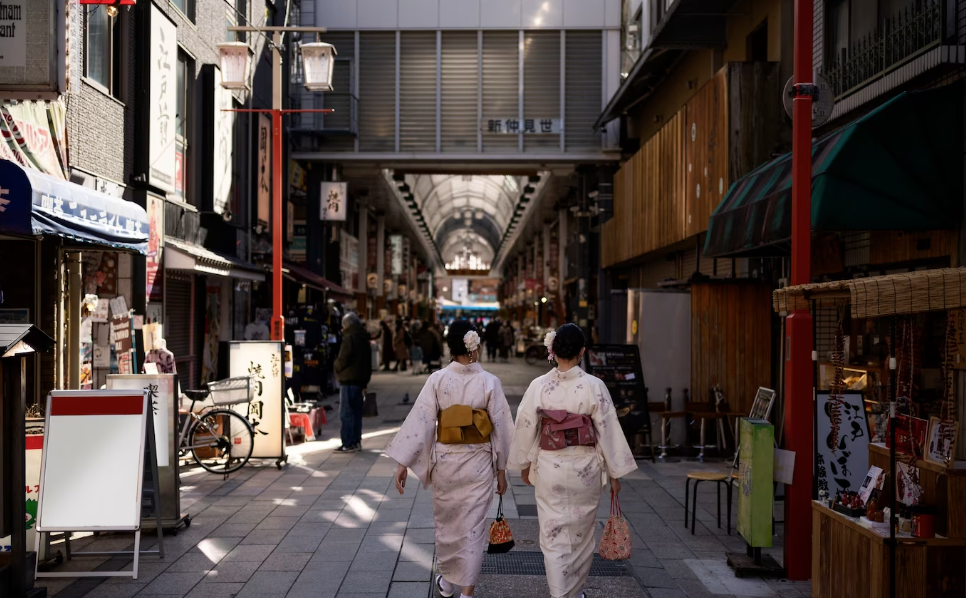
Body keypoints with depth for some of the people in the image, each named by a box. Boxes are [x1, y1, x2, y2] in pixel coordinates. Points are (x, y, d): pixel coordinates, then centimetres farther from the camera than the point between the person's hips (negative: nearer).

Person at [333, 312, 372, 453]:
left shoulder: (349, 338, -12)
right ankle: (356, 441, 16)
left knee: (346, 413, -6)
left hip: (348, 380, -9)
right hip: (360, 381, 9)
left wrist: (336, 367, 3)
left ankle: (348, 444, -8)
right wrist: (365, 381, 21)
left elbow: (343, 360, -18)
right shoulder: (364, 339, 15)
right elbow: (368, 362, 18)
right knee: (356, 412, 13)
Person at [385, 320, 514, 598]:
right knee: (473, 527, 7)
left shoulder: (437, 380, -9)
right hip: (478, 464, -1)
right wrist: (501, 470, 4)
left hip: (445, 461, 1)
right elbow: (501, 428, -6)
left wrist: (403, 463, -7)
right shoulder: (489, 382, -9)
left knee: (446, 523, 19)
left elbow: (419, 422, -11)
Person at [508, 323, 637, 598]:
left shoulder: (538, 386, -7)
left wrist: (524, 464, 15)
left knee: (553, 535, 8)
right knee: (581, 534, 17)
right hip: (585, 469, 0)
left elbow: (526, 428, 0)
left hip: (549, 467, 0)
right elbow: (608, 431, -8)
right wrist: (615, 473, 2)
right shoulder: (594, 386, -11)